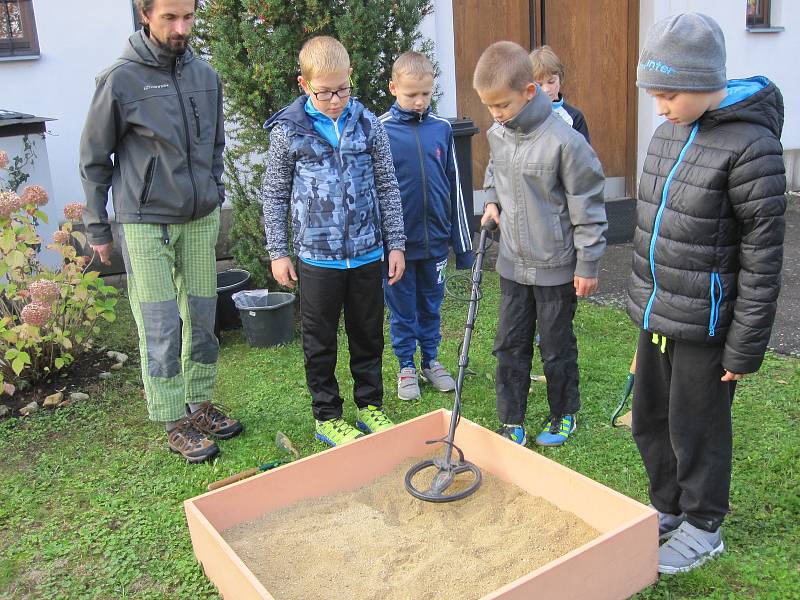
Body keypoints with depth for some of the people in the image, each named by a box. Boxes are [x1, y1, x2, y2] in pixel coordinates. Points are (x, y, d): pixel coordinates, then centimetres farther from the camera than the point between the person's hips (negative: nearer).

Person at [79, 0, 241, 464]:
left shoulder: (205, 75, 5)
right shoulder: (120, 80, -9)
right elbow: (94, 159, -1)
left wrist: (212, 191, 14)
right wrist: (98, 228, 1)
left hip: (202, 220, 5)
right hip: (147, 224, -5)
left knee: (202, 320, 11)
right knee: (161, 331, -1)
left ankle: (200, 405, 27)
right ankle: (176, 425, 12)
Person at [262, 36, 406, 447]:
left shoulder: (368, 125, -1)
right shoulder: (288, 131, -5)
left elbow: (387, 187, 5)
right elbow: (275, 195, 2)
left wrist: (395, 244, 3)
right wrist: (278, 252, 0)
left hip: (367, 254, 2)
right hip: (317, 257, -2)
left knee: (369, 335, 14)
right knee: (320, 341, 10)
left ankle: (370, 405, 32)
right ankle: (327, 416, 25)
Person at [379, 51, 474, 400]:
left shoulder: (441, 129, 0)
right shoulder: (380, 131, -8)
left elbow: (454, 187, 6)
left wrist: (462, 243, 8)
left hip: (435, 238, 3)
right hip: (398, 239, -3)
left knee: (431, 305, 17)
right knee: (401, 308, 12)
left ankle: (431, 361, 34)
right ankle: (406, 366, 28)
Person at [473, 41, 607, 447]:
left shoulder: (564, 140, -21)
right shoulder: (497, 135, -1)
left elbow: (587, 206, -14)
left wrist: (587, 265, -11)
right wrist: (492, 202, 1)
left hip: (555, 266, -5)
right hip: (512, 262, 6)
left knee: (557, 346, 11)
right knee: (509, 345, 11)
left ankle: (564, 414, 32)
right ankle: (511, 422, 24)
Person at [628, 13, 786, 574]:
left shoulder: (751, 144, -19)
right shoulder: (671, 130, 5)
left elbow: (762, 256, -17)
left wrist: (745, 348, -14)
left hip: (704, 322, -7)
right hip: (657, 314, 8)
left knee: (696, 428, 9)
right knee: (649, 419, 19)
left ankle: (703, 528, 31)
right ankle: (668, 507, 41)